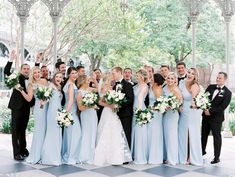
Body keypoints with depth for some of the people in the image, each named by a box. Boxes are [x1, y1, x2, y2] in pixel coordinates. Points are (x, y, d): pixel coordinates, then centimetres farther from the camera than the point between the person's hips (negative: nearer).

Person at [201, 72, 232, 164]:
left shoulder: (227, 93, -10)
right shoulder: (210, 87, 5)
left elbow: (222, 107, -16)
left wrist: (210, 111, -17)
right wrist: (205, 109, -10)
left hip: (216, 118, -5)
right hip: (206, 116, 5)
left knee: (217, 137, 4)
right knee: (204, 134, 18)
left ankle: (217, 157, 14)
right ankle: (202, 151, 37)